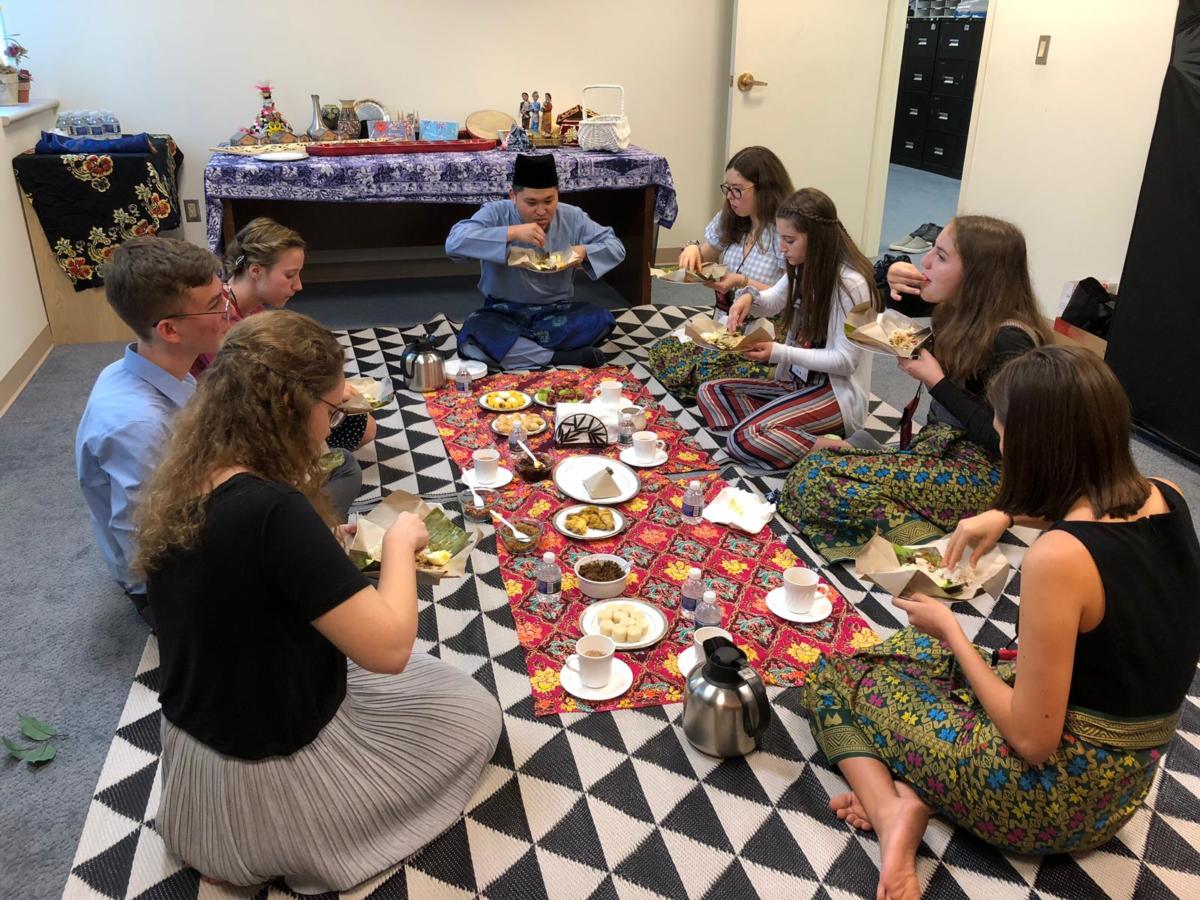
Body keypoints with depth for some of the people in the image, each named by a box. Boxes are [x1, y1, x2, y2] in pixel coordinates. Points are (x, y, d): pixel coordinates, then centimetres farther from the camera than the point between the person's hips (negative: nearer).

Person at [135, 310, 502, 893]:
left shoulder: (178, 489, -8)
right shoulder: (271, 511, -35)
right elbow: (388, 648, -31)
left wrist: (316, 548, 3)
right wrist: (400, 543, -17)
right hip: (270, 778, -8)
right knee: (475, 715, 12)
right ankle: (302, 847, 15)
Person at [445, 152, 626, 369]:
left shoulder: (572, 217, -1)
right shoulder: (495, 214, -11)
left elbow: (616, 247, 3)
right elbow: (454, 242, -28)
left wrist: (584, 251, -19)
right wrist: (512, 232, -35)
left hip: (556, 311, 3)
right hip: (504, 313, -2)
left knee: (602, 320, -25)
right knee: (471, 340, -34)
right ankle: (562, 358, -28)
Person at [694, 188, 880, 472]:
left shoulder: (850, 284, -21)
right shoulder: (804, 267, 3)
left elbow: (845, 360, -19)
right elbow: (773, 301, 21)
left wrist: (780, 353, -23)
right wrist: (750, 297, -4)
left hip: (836, 391, -9)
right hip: (797, 381, 9)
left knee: (744, 439, -26)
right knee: (710, 392, 0)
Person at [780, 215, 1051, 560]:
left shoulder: (1008, 340, -22)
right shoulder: (961, 311, 1)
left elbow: (1001, 440, -24)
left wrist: (936, 381, -20)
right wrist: (896, 279, -2)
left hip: (979, 476, -8)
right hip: (939, 448, 9)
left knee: (817, 478, -21)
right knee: (810, 471, -4)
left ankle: (926, 539, -18)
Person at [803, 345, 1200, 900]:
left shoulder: (1058, 557, -31)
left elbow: (1033, 740, -23)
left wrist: (950, 630, -12)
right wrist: (1007, 514, 9)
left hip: (1059, 797, -8)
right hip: (1125, 784, 8)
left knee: (833, 678, 8)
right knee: (910, 649, 23)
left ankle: (893, 807, -12)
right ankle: (914, 788, 2)